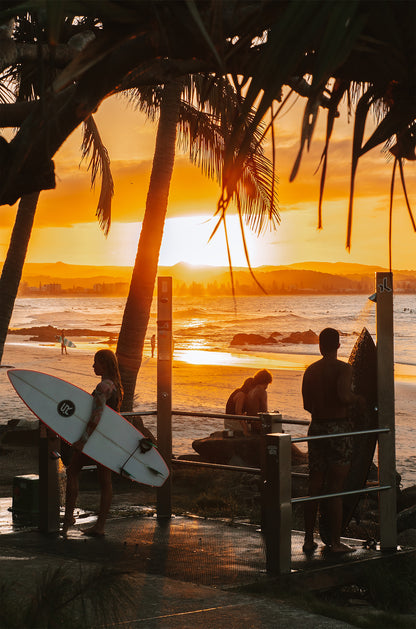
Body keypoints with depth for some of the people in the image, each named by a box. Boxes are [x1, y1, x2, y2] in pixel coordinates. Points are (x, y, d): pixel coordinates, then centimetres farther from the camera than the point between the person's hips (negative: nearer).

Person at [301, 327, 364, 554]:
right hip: (339, 428, -5)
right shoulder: (344, 368, -10)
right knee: (336, 489, 0)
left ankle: (309, 540, 15)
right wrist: (358, 398, -6)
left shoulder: (310, 371, 8)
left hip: (316, 428, 5)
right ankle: (335, 542, 4)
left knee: (314, 486, 11)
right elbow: (343, 395, -27)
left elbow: (307, 405, 11)